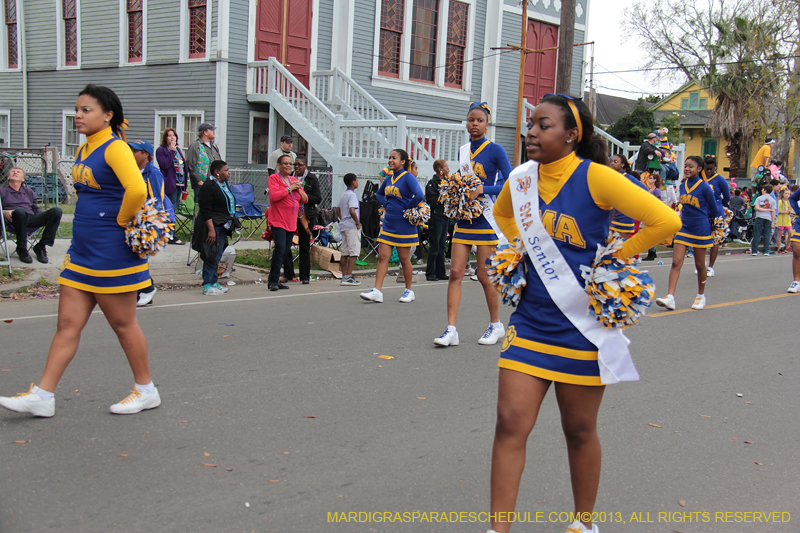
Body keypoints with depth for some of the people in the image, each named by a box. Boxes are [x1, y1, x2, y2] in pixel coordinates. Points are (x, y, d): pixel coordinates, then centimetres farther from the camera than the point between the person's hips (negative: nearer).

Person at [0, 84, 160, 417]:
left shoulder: (115, 148, -15)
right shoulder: (83, 150, 13)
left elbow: (137, 190, -32)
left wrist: (122, 221, -17)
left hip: (112, 252, -9)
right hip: (82, 250, 9)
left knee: (123, 324, 4)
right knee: (68, 324, 9)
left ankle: (146, 391, 19)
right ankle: (42, 396, 13)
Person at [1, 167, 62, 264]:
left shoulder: (28, 191, 32)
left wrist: (47, 214, 7)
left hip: (31, 219, 4)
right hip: (14, 220, -4)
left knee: (57, 211, -19)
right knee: (20, 211, -42)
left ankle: (40, 247, -17)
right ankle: (21, 249, -25)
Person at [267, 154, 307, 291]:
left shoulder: (294, 180, 17)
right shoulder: (274, 178, -2)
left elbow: (305, 200, 15)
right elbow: (274, 196, -18)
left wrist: (299, 189, -2)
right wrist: (290, 188, -12)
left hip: (292, 222, 7)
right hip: (278, 220, -7)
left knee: (286, 250, 7)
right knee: (280, 248, -18)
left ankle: (275, 280, 14)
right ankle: (273, 281, -13)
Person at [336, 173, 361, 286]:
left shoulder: (343, 195, 15)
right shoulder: (352, 195, -12)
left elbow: (337, 210, 20)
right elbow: (352, 211, -23)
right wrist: (358, 223, -14)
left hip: (343, 225, 9)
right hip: (352, 226, -9)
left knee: (345, 252, 9)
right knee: (354, 252, -6)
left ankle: (344, 277, 11)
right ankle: (348, 277, -9)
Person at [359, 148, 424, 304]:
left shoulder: (408, 177, -11)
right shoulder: (388, 178, 10)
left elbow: (419, 196, -26)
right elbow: (379, 194, 29)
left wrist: (406, 208, -15)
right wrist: (386, 205, 11)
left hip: (403, 224, -7)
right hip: (388, 222, 7)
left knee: (404, 259, 4)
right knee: (382, 257, 0)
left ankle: (409, 291, 19)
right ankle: (376, 291, -2)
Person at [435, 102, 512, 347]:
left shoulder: (495, 150, -5)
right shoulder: (462, 151, 13)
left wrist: (482, 190, -20)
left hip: (486, 218, -5)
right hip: (464, 218, 6)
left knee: (484, 275, 0)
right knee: (455, 272, -3)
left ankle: (496, 325, 20)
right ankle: (451, 330, -2)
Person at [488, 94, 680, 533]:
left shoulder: (595, 177, -14)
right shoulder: (520, 179, 3)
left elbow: (666, 220, -17)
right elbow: (502, 213, 27)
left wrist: (616, 258, -9)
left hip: (583, 326, -4)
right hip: (530, 319, 4)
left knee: (579, 430, 11)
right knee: (510, 423, -2)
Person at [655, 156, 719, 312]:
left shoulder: (704, 187, -11)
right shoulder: (682, 186, 4)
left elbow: (713, 210, 1)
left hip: (700, 229, -4)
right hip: (683, 228, 4)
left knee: (700, 264, 9)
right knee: (676, 262, -7)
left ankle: (701, 296, 26)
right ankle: (670, 297, -13)